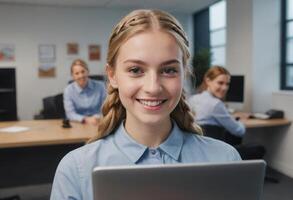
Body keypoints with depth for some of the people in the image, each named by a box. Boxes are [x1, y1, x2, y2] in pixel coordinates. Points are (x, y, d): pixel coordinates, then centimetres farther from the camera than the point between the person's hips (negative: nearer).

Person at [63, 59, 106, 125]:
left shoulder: (100, 86, -1)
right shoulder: (68, 90, -1)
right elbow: (70, 113, -7)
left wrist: (98, 117, -19)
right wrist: (85, 119, -24)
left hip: (98, 124, 0)